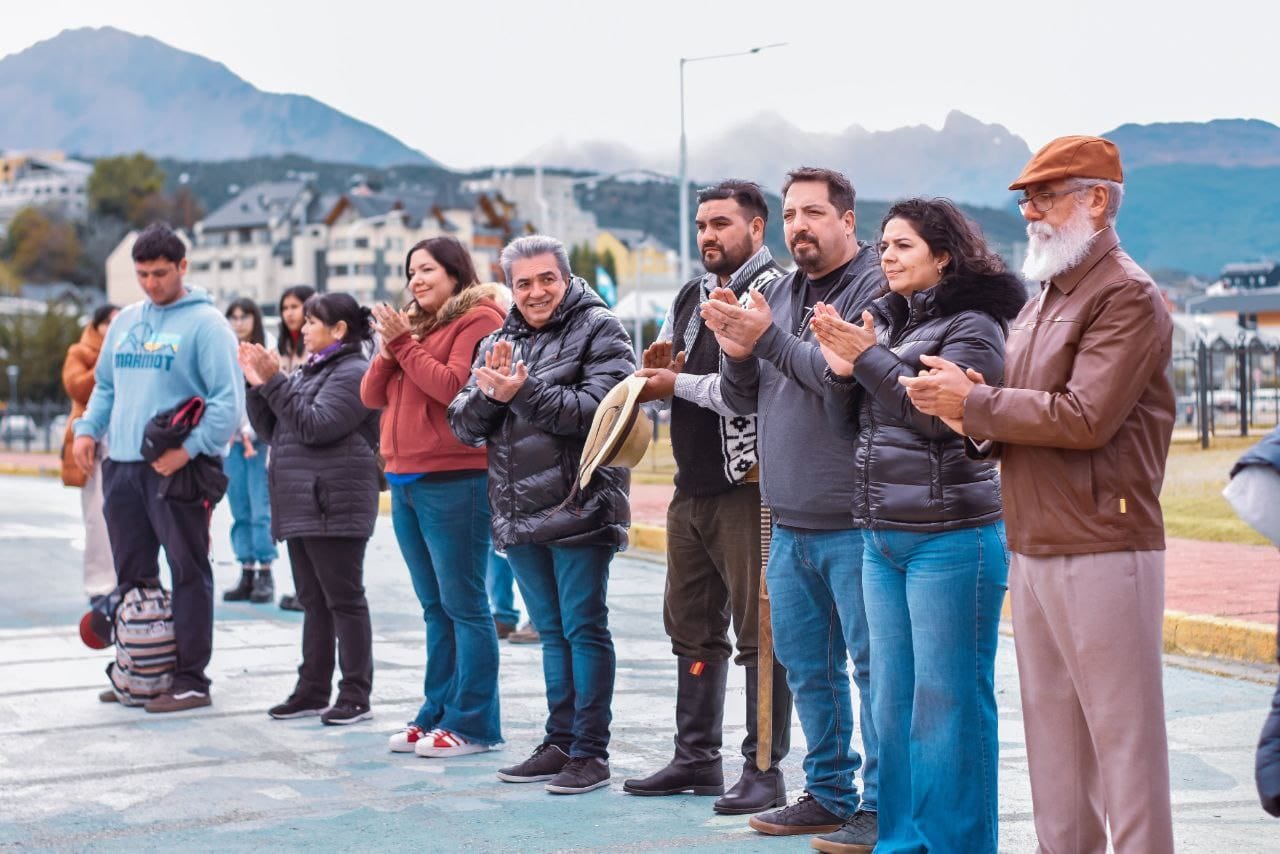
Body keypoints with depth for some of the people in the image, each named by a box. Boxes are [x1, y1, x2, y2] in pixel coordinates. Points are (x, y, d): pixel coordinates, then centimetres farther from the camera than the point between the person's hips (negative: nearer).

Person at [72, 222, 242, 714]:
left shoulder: (205, 323, -6)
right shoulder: (126, 321, 15)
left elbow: (228, 399, -12)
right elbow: (105, 386, 23)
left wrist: (191, 448, -21)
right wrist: (87, 429, 5)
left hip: (177, 469, -7)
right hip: (122, 466, 7)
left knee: (188, 574, 0)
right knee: (131, 575, 13)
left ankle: (191, 679, 5)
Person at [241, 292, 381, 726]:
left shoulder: (353, 373, -9)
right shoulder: (309, 371, 19)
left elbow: (313, 426, -19)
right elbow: (272, 430, 17)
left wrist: (276, 381, -17)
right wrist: (259, 385, 5)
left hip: (334, 506, -9)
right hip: (301, 505, 9)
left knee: (344, 600, -6)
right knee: (313, 602, 12)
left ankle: (356, 696, -3)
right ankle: (313, 690, 17)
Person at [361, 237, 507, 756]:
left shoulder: (479, 320, -5)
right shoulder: (416, 325, 17)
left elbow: (453, 387, -17)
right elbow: (372, 396, 13)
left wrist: (404, 344, -10)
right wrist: (389, 348, -2)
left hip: (453, 481, -8)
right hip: (406, 480, 8)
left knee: (463, 605, -4)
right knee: (435, 608, 12)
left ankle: (473, 724, -1)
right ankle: (437, 714, 18)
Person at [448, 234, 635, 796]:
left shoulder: (598, 331, -4)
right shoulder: (498, 343, 15)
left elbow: (599, 410, -18)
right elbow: (465, 426, 9)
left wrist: (523, 392, -21)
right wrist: (489, 391, -11)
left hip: (578, 510, -6)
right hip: (519, 513, 7)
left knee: (584, 627, -3)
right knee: (551, 631, 14)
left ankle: (590, 751, 2)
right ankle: (560, 742, 21)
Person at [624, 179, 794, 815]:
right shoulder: (691, 298, 16)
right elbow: (665, 377, 25)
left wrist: (680, 383, -14)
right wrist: (653, 370, 2)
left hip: (747, 488, -9)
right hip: (691, 488, 9)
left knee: (759, 631, -3)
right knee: (691, 625, 15)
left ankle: (764, 769, 3)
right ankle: (696, 758, 25)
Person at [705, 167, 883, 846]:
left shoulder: (877, 287, -9)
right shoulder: (779, 294, 15)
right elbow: (741, 401, 15)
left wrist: (770, 340, -19)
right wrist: (738, 354, -6)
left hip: (855, 526, -8)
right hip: (790, 525, 8)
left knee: (873, 664, -2)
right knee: (806, 665, 14)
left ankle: (882, 807, 6)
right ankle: (829, 794, 26)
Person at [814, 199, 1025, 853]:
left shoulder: (972, 326, -7)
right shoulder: (885, 320, 14)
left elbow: (941, 413, -19)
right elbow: (850, 425, 15)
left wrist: (869, 358, -19)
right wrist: (842, 370, -3)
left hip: (948, 539, -8)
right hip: (882, 537, 8)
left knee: (948, 701, -3)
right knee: (891, 698, 12)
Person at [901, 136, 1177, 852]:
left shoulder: (1128, 296, -10)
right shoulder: (1043, 302, 19)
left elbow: (1084, 418, -20)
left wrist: (974, 404, -12)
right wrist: (979, 417, -4)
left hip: (1102, 551, -9)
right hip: (1033, 548, 9)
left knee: (1123, 734, -4)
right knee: (1052, 735, 14)